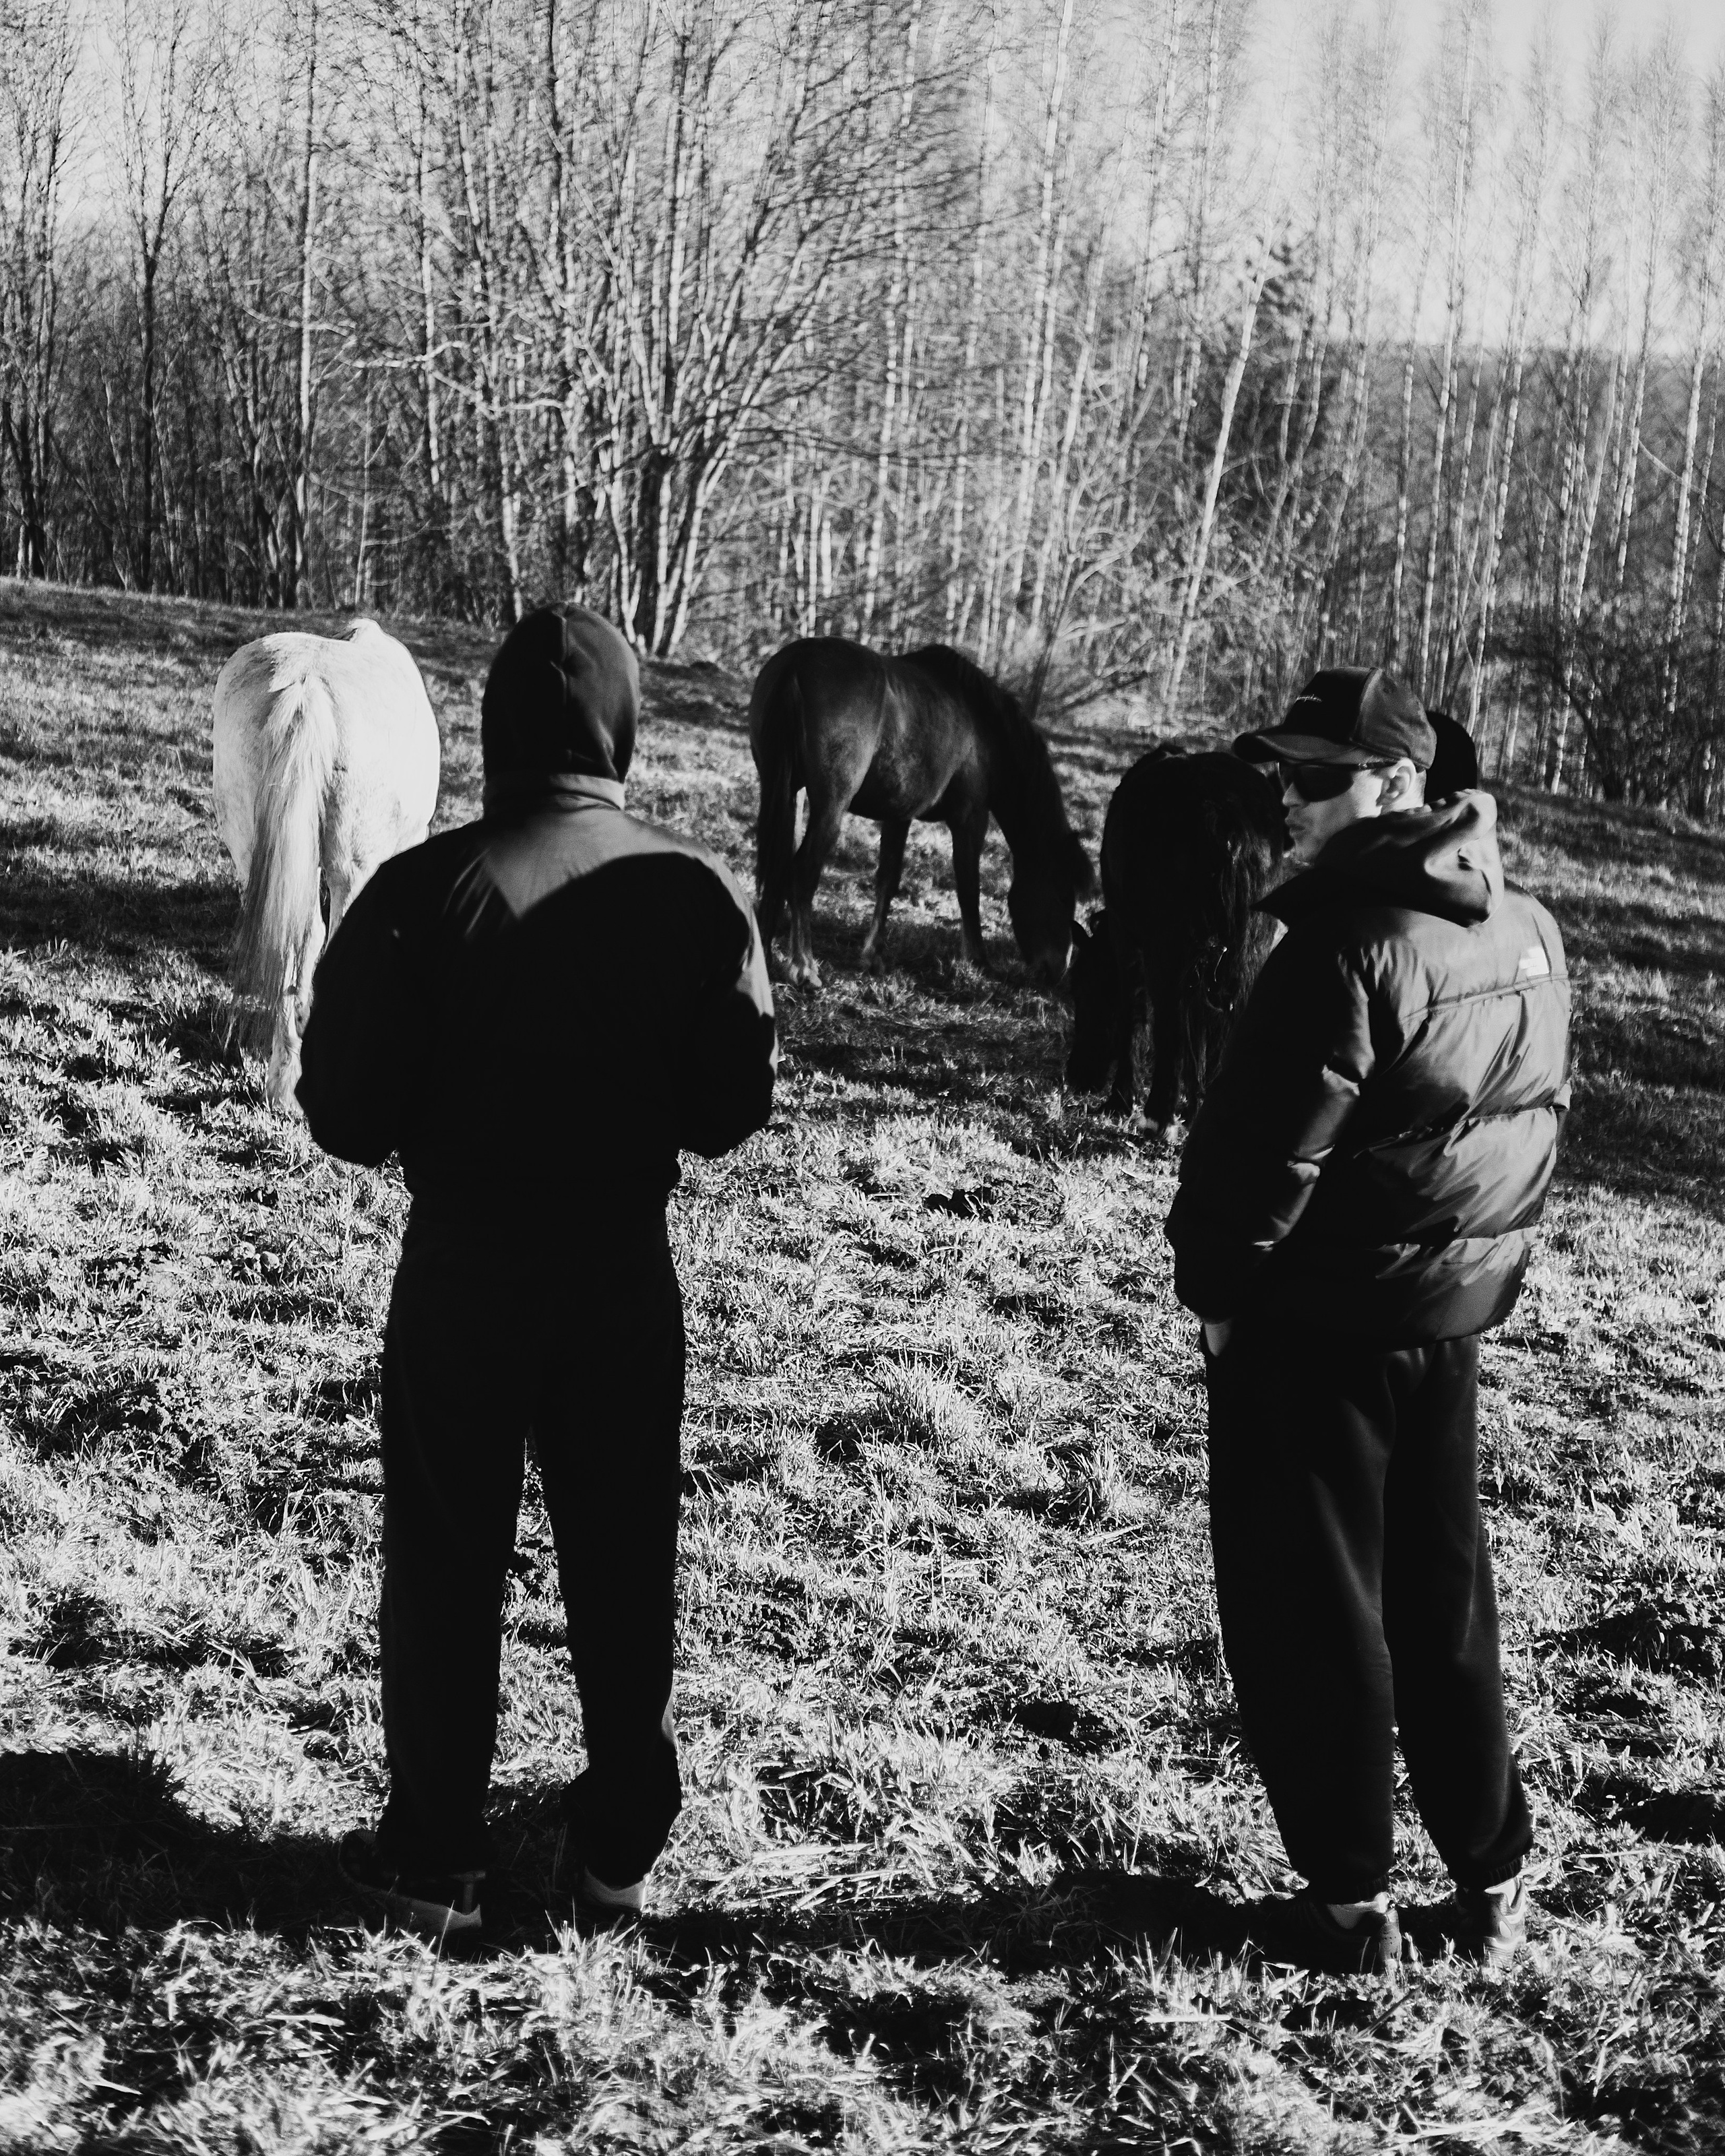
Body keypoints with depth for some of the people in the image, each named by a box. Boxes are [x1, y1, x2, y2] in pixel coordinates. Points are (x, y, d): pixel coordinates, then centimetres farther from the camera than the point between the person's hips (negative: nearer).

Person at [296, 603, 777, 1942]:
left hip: (462, 1276, -2)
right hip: (628, 1276, 2)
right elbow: (734, 1108, -4)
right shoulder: (698, 891, -10)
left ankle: (438, 1855, 22)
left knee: (446, 1565, 13)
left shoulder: (425, 891, -17)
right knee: (623, 1564, 17)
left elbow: (344, 1112, -14)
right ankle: (621, 1845, 29)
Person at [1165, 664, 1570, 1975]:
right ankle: (1496, 1877, 28)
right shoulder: (1532, 933, 5)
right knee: (1442, 1595, 19)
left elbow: (1270, 1147, -20)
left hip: (1315, 1327, -8)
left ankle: (1350, 1903, 14)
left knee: (1310, 1613, 5)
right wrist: (1480, 1265, 17)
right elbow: (1542, 1120, 12)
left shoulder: (1353, 946, -22)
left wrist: (1216, 1281, -7)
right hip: (1453, 1319, 8)